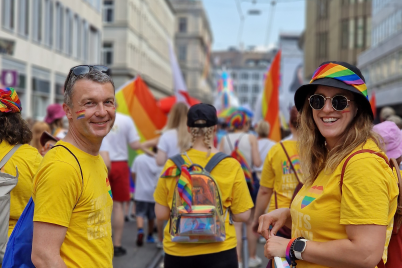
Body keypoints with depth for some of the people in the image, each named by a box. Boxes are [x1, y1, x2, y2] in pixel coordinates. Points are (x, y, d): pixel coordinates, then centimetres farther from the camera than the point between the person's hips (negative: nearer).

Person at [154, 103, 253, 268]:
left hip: (177, 251, 1)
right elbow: (242, 215, -7)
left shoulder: (172, 165, -6)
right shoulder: (231, 165, -9)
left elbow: (161, 214, -1)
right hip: (218, 251, -1)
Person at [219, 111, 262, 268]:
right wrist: (259, 159, 9)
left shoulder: (224, 140, 1)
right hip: (248, 181, -2)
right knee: (251, 222, 12)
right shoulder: (251, 138, -6)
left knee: (236, 223, 7)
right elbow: (257, 162, -10)